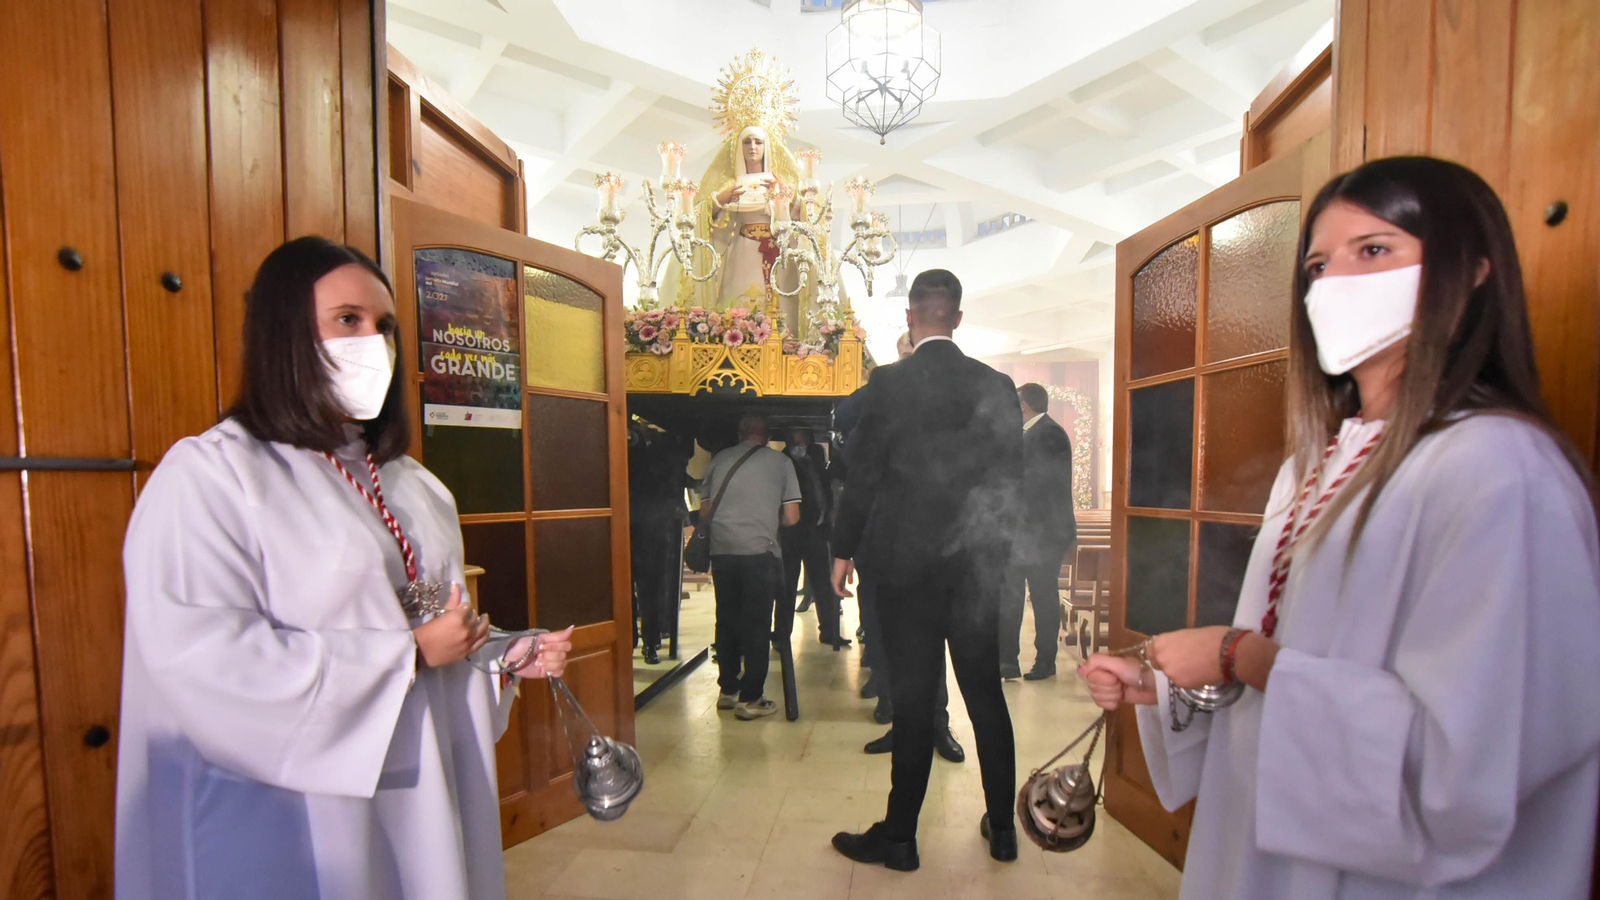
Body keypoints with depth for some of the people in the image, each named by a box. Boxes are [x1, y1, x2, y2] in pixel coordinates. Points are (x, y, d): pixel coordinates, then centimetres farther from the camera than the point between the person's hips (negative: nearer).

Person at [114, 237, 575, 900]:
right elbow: (204, 663, -22)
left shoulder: (413, 484, 9)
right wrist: (410, 651, -19)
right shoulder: (208, 473, -12)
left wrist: (508, 655, -3)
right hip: (297, 820, -6)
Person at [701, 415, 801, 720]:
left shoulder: (719, 459, 10)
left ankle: (728, 690, 27)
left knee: (727, 620, 15)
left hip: (721, 550, 4)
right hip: (759, 550, -3)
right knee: (757, 625, 5)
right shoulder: (780, 461, 4)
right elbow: (792, 518, 2)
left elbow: (704, 512, 14)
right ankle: (750, 699, 10)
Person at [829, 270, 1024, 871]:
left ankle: (899, 837, 22)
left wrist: (843, 550, 4)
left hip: (906, 562, -3)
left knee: (914, 698, 5)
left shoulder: (889, 383, -9)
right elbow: (1010, 478, 6)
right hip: (977, 566, 4)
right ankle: (1002, 828, 33)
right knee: (986, 694, 16)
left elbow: (863, 474, -7)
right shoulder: (997, 386, 2)